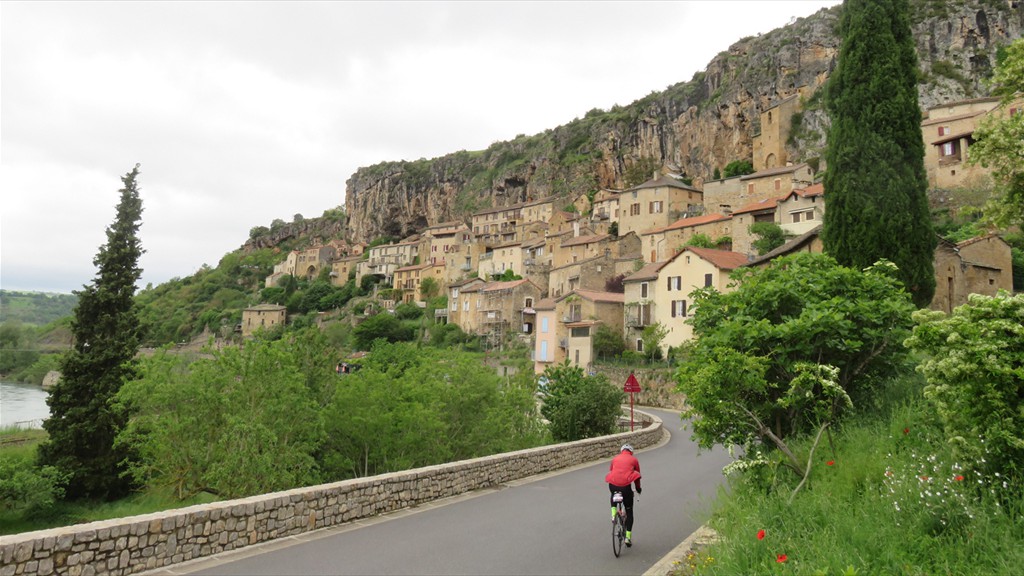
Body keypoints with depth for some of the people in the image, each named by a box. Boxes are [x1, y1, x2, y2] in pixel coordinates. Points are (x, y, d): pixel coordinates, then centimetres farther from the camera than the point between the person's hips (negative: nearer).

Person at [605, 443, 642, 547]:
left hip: (612, 485, 2)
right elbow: (637, 475, 23)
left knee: (613, 495, 40)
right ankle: (628, 537, 11)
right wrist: (638, 489, 39)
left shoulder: (615, 459, 22)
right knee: (629, 512, 15)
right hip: (625, 486, -2)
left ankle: (613, 514, 20)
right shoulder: (634, 459, 16)